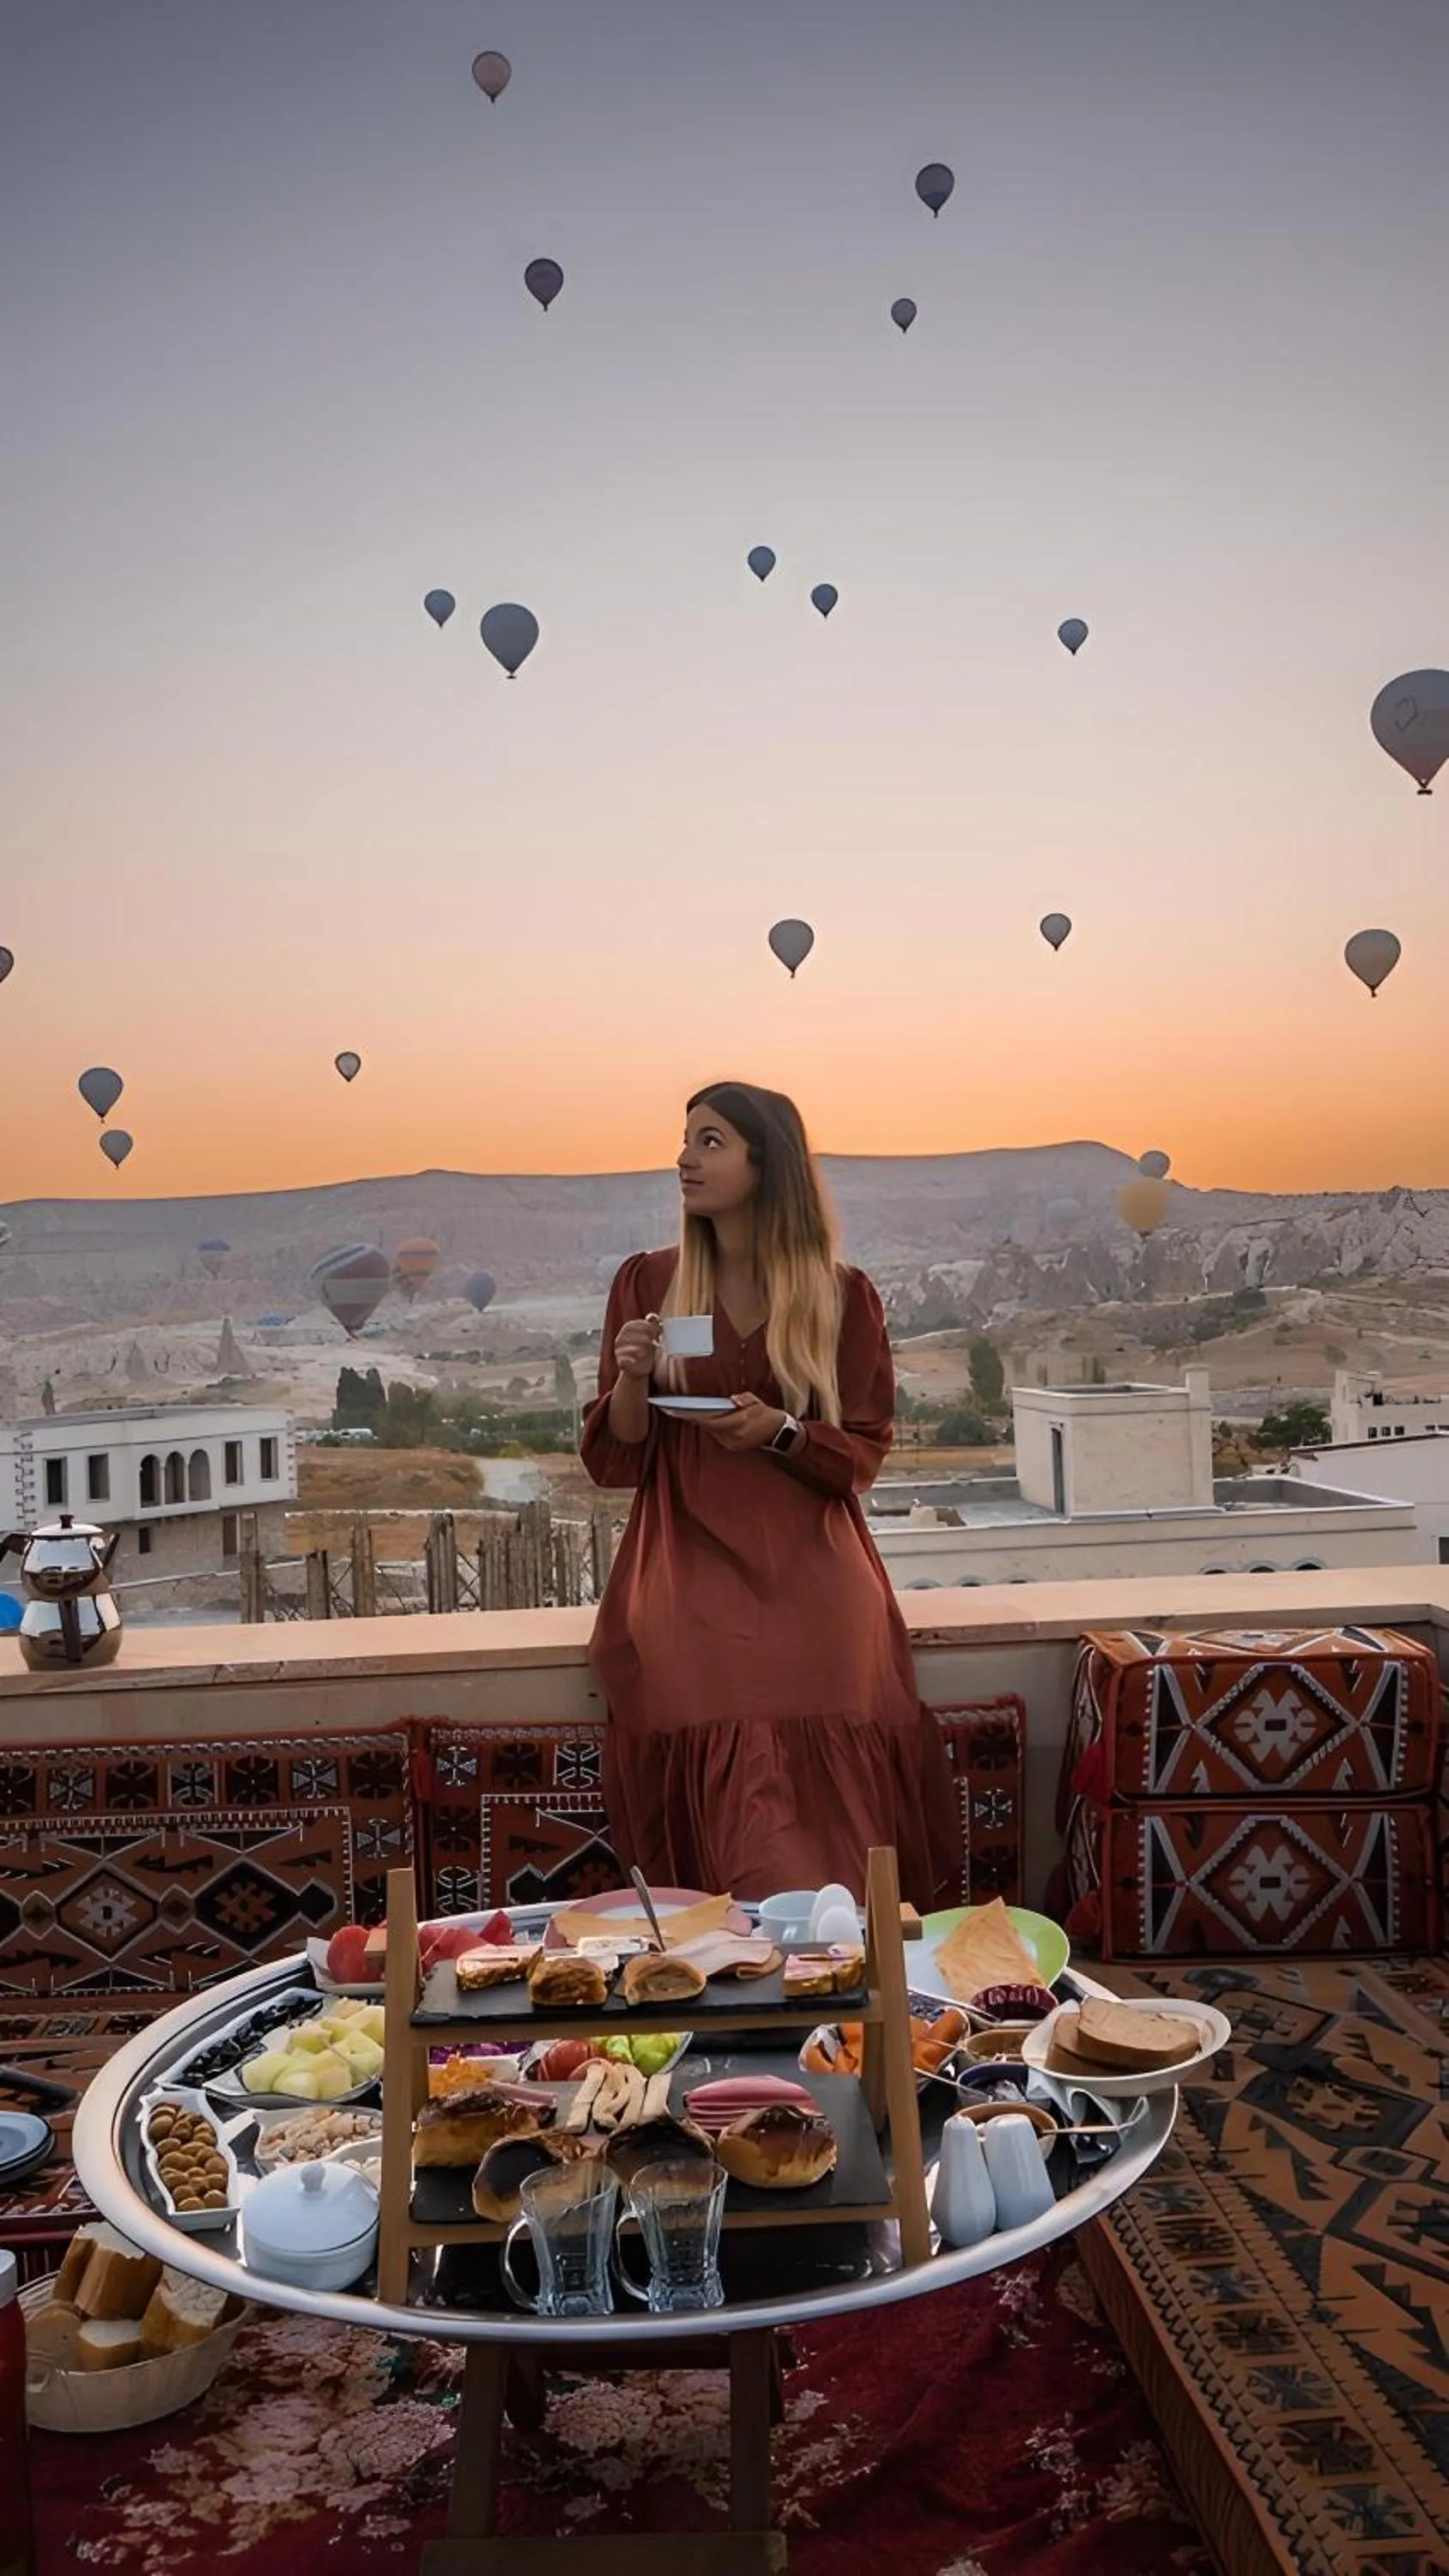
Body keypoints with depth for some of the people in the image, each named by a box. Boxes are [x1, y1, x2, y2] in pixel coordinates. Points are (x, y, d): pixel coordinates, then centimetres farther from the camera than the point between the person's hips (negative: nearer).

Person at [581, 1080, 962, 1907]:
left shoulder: (843, 1295, 4)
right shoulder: (648, 1281, 8)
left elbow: (863, 1452, 7)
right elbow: (613, 1460, 9)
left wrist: (780, 1430, -13)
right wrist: (631, 1377, -12)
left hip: (808, 1556, 0)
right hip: (689, 1553, 1)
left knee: (822, 1719, -29)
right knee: (719, 1714, -29)